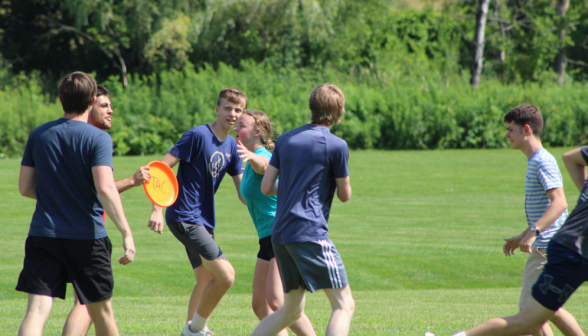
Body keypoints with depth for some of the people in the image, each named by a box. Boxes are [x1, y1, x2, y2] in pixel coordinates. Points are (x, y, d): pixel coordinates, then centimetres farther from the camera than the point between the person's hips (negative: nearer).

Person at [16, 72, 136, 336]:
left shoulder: (38, 135, 6)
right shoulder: (98, 138, -8)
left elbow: (25, 188, 10)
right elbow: (105, 189, -20)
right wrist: (126, 233, -18)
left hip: (42, 235, 3)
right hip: (87, 237, -3)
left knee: (37, 310, -7)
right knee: (101, 312, 14)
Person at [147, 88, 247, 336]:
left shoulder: (231, 145, 11)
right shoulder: (198, 136, -13)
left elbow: (244, 192, 14)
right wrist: (157, 209, -23)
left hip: (203, 220, 9)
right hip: (184, 218, -9)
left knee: (206, 282, 16)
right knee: (225, 275, -16)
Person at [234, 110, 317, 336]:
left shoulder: (262, 155, -14)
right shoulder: (252, 160, 15)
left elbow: (263, 164, -44)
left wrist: (250, 157, -63)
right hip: (268, 239, 11)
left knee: (276, 301, -21)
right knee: (259, 305, 7)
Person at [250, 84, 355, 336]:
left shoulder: (285, 140, 12)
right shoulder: (336, 146, -5)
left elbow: (266, 187, 12)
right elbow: (345, 195, 3)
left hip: (279, 233, 7)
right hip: (310, 233, -7)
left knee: (291, 310, 18)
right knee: (344, 305, -5)